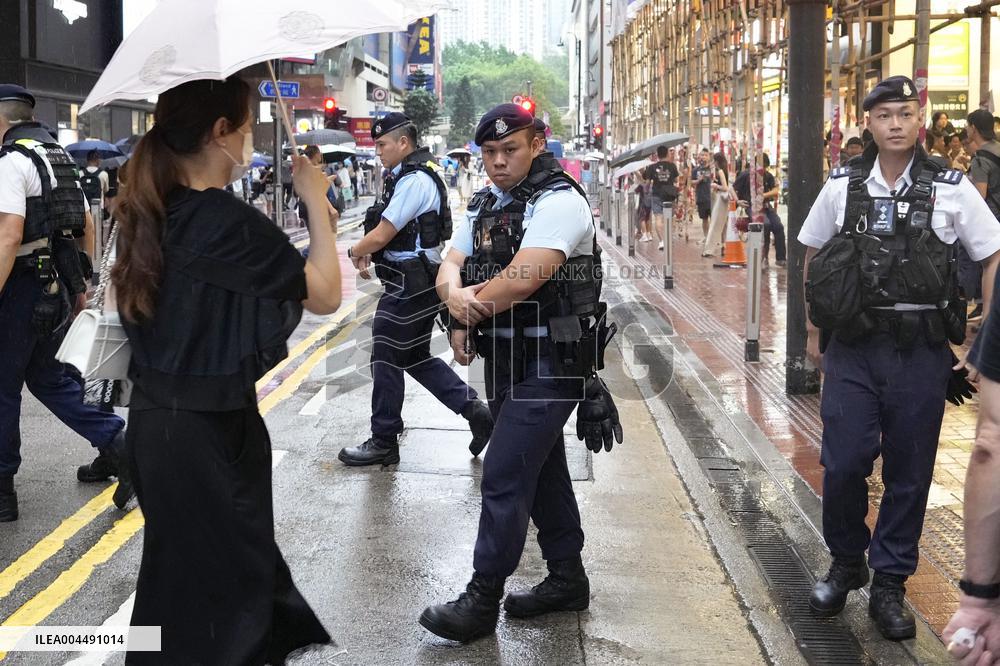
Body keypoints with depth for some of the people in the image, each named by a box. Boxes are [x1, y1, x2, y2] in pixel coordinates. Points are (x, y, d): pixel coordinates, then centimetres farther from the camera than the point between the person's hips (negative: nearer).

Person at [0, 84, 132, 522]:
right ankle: (114, 445, 11)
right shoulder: (59, 158, 14)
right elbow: (87, 225, 19)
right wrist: (81, 283, 25)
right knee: (45, 375, 19)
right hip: (60, 286, 8)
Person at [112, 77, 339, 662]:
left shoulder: (154, 213, 4)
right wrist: (316, 201, -8)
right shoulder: (230, 221, -21)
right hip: (208, 429, -8)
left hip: (157, 417, 8)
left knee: (178, 571, 21)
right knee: (224, 578, 6)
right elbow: (325, 295, -15)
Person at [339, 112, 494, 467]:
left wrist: (356, 251, 0)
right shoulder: (416, 175, 14)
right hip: (420, 282, 10)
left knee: (387, 362, 1)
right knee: (416, 357, 18)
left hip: (409, 287, -10)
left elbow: (381, 235, -19)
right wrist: (369, 252, 6)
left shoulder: (414, 181, -18)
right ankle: (474, 408, 15)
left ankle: (383, 442, 12)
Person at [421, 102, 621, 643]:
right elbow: (450, 267, 4)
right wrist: (455, 294, -20)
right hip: (505, 358, 9)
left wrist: (467, 308, -11)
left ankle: (483, 600, 2)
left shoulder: (559, 202, -16)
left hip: (549, 362, -9)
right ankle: (567, 578, 30)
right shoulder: (484, 205, 12)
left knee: (503, 477, -8)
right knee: (542, 470, 17)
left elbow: (519, 280, -26)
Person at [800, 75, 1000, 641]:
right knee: (842, 464, -1)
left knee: (909, 472, 6)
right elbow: (813, 256, 15)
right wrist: (815, 332, 13)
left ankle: (889, 584, 20)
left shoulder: (951, 189, -1)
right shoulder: (842, 186, 4)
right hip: (852, 349, 1)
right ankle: (846, 562, 23)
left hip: (922, 354, -1)